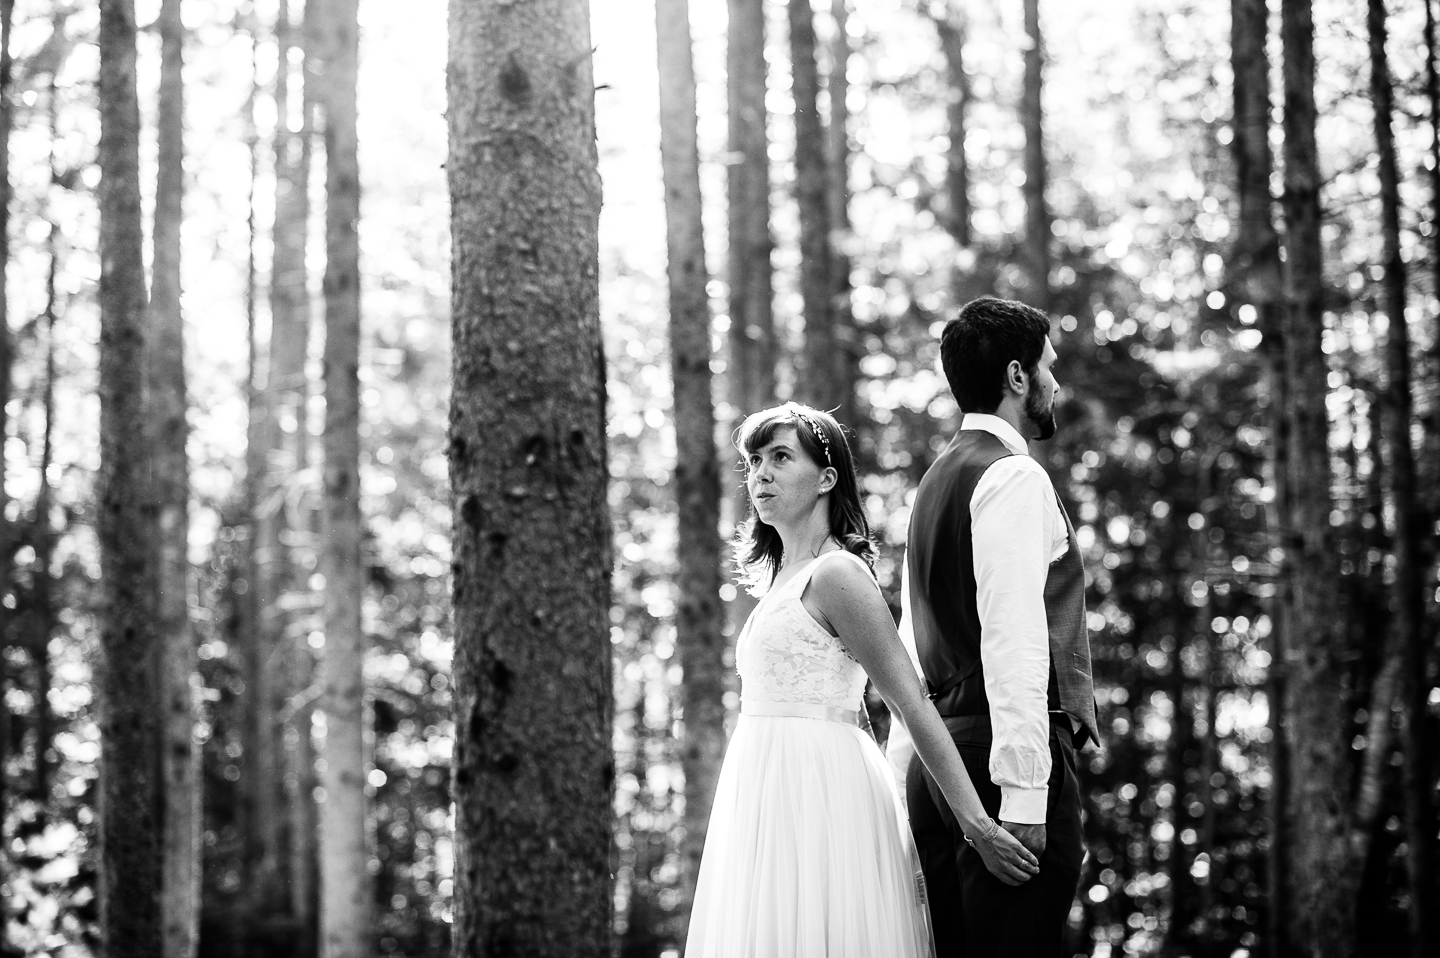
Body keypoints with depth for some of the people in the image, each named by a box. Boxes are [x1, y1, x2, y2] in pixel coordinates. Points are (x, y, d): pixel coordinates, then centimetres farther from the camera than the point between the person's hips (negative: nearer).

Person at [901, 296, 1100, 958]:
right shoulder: (1015, 478, -9)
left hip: (937, 755, 9)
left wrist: (908, 775, 21)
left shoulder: (938, 478, 20)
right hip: (997, 750, -9)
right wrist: (1023, 790, -21)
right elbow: (1013, 638, -18)